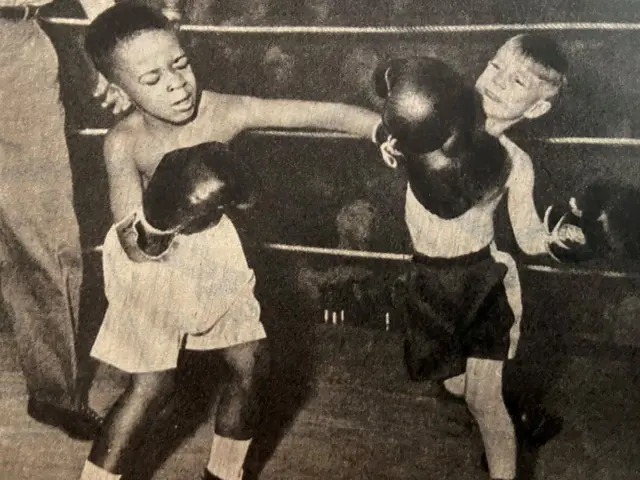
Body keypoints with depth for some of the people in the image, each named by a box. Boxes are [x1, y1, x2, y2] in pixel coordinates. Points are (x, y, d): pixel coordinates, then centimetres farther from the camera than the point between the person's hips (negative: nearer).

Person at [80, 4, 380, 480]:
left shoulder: (225, 111, -25)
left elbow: (320, 112, -28)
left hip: (212, 245, 4)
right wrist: (150, 232, -54)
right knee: (152, 385, -8)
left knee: (252, 362, 6)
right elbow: (131, 244, -31)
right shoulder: (124, 143, -28)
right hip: (151, 259, -3)